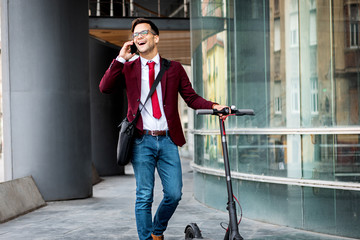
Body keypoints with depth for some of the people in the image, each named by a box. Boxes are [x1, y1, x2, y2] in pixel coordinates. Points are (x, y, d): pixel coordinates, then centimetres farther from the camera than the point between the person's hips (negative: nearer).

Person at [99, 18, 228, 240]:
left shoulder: (174, 68, 11)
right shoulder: (128, 68, 10)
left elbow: (191, 97, 7)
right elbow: (105, 88, -5)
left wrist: (213, 106, -10)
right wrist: (120, 59, -8)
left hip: (168, 140, 1)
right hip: (142, 140, -1)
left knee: (174, 194, 1)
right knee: (144, 196, 0)